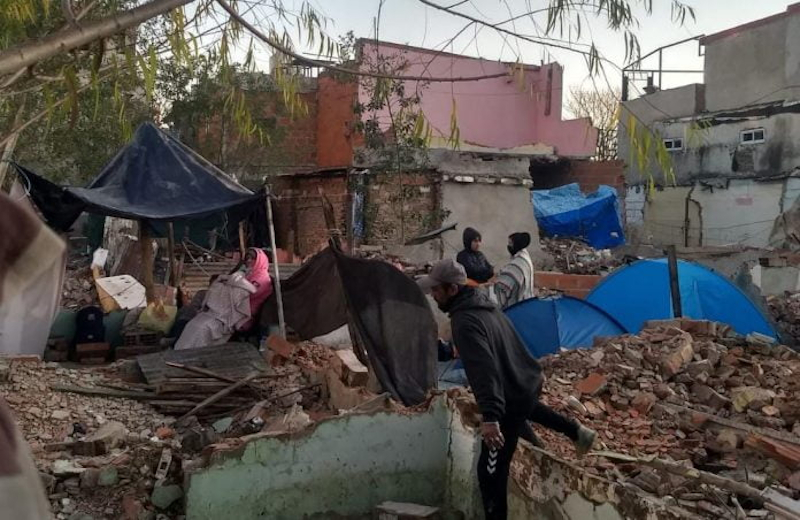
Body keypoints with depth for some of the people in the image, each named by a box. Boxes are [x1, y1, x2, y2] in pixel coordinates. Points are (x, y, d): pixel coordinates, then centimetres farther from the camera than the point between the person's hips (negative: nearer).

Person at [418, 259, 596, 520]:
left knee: (490, 472, -3)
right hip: (528, 383, 10)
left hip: (511, 399, -10)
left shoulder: (465, 322, -27)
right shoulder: (483, 303, 4)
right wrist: (535, 370, 30)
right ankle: (577, 432, 51)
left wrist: (489, 417, -45)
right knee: (525, 406, 46)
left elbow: (483, 370, -39)